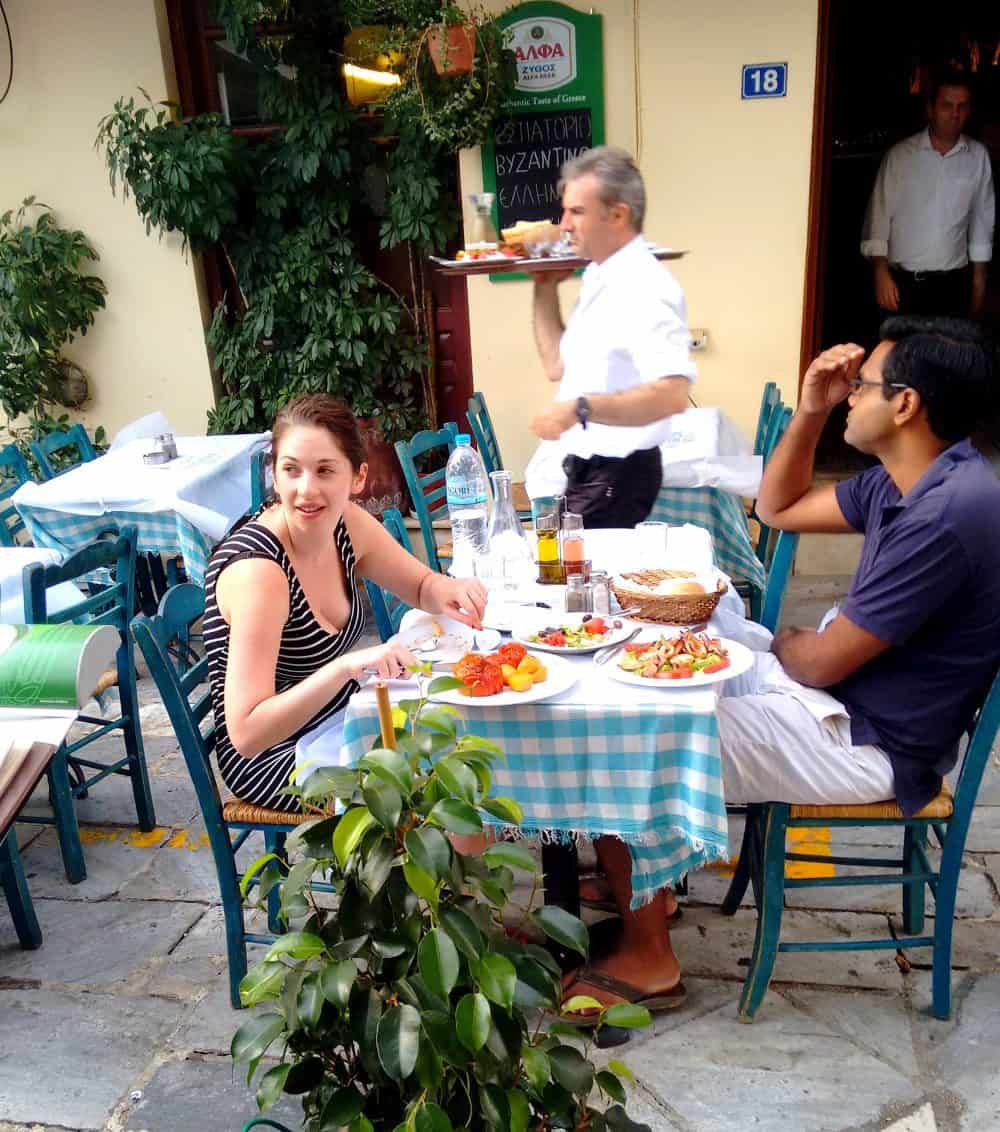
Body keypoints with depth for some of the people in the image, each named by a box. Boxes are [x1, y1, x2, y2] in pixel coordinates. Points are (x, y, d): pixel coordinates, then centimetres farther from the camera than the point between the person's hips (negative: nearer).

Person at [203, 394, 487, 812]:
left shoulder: (346, 524, -9)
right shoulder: (257, 569, -29)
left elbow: (421, 585, 8)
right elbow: (246, 733, -31)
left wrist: (447, 590, -16)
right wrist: (346, 666, -43)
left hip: (340, 721, 7)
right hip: (273, 758, -7)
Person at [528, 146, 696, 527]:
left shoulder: (643, 287, -19)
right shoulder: (598, 278, 9)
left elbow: (672, 394, -31)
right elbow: (558, 366, 15)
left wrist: (580, 409, -35)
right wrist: (545, 289, 9)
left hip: (616, 475, -9)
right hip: (585, 466, 9)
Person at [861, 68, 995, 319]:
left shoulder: (978, 156, 3)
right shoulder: (900, 155, -3)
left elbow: (982, 219, 10)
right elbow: (878, 215, -1)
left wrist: (979, 279, 11)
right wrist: (881, 274, -7)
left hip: (953, 283, 2)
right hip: (903, 282, -2)